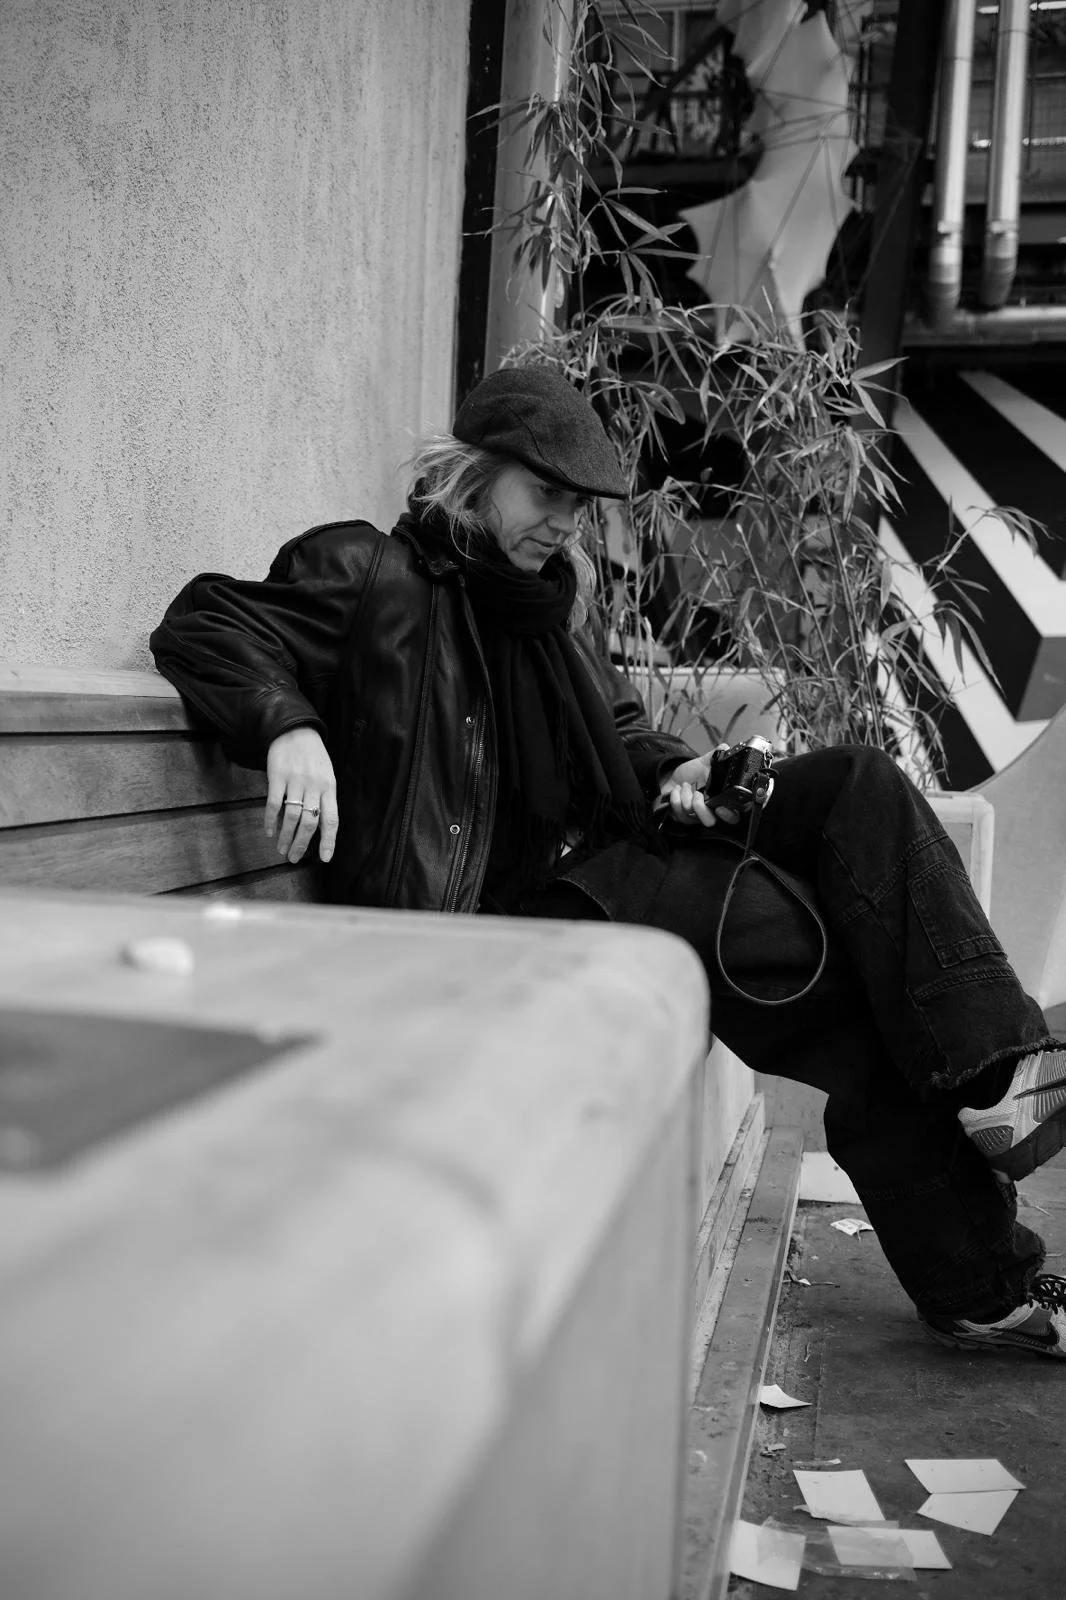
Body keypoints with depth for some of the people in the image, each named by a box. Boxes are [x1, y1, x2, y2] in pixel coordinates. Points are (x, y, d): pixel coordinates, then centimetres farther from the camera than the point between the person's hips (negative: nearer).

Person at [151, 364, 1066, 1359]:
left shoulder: (546, 602, 20)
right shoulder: (372, 577, -3)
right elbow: (203, 625, -9)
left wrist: (678, 773, 3)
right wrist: (290, 726, -28)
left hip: (612, 850, 8)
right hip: (529, 904, -8)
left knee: (854, 785, -10)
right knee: (847, 943, -19)